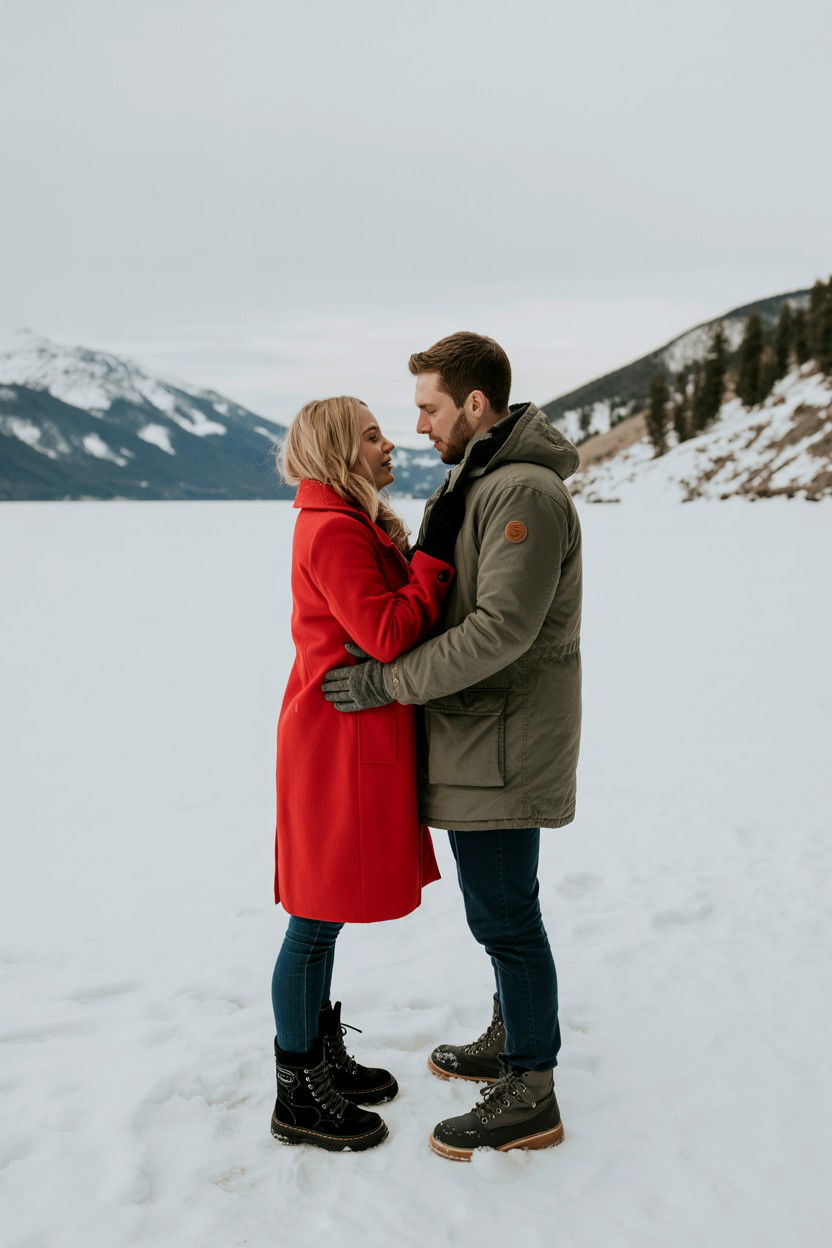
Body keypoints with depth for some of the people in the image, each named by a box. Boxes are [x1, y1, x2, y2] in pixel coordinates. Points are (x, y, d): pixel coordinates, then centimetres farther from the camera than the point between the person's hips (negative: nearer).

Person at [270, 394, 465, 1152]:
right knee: (318, 918, 0)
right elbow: (388, 635, -24)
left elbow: (385, 627, 13)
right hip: (342, 742, -11)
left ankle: (323, 1058, 33)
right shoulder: (334, 531, -17)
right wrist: (437, 553, -19)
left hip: (358, 741, 11)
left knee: (325, 914, 19)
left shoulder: (354, 525, 16)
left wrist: (434, 551, 3)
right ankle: (299, 1098, 14)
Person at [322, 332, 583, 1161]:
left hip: (501, 745, -10)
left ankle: (528, 1097, 12)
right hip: (481, 738, 10)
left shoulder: (525, 494, -21)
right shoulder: (479, 482, 14)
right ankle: (509, 1040, 37)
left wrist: (391, 681, -23)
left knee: (503, 914, -1)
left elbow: (502, 628, -28)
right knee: (499, 903, 21)